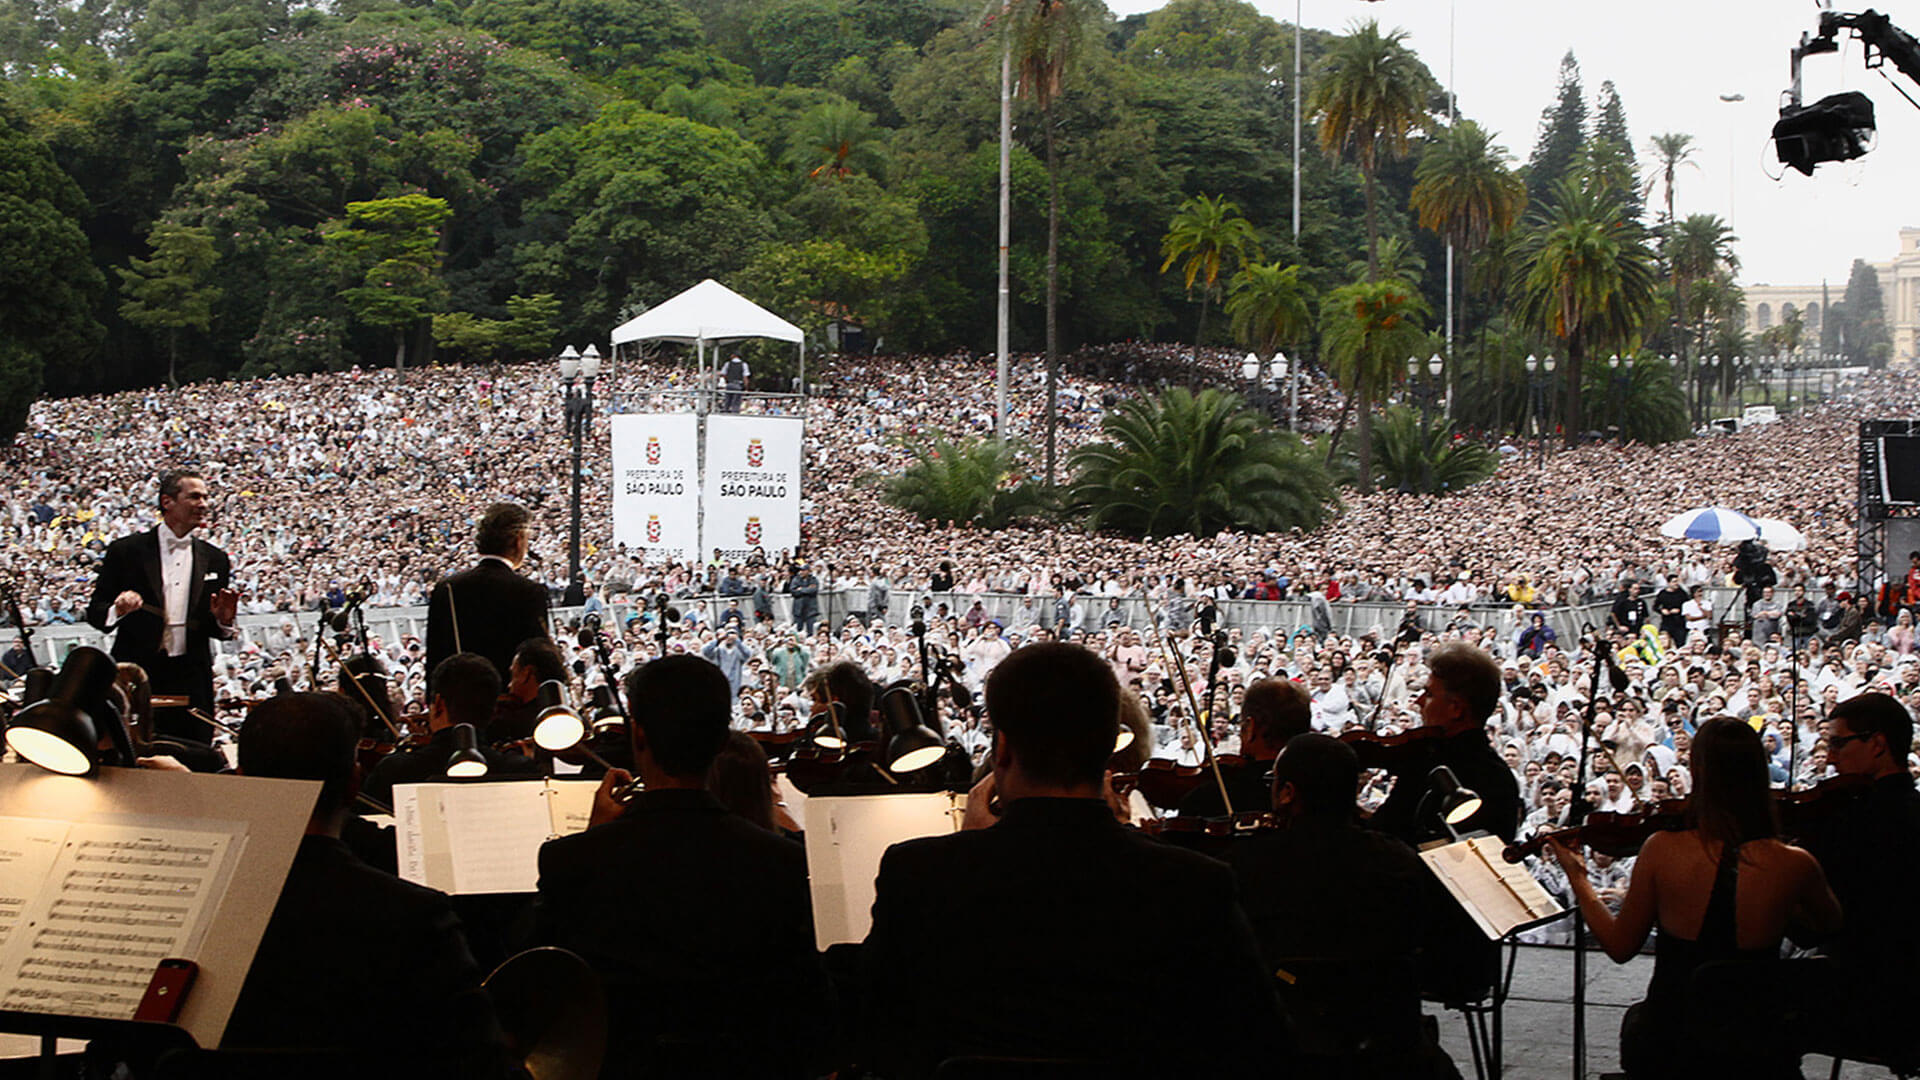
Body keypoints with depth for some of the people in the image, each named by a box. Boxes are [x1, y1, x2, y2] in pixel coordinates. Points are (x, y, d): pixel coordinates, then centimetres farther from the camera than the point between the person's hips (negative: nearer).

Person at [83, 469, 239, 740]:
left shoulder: (215, 560, 13)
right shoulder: (127, 551, 3)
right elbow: (95, 612, 4)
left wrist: (223, 620, -6)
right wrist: (117, 610, -17)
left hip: (192, 679, 2)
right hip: (137, 676, -2)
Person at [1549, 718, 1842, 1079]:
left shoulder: (1662, 850, -16)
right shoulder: (1793, 865, -14)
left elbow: (1620, 946, -2)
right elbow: (1829, 924, 9)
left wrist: (1576, 876, 10)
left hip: (1665, 1050, -1)